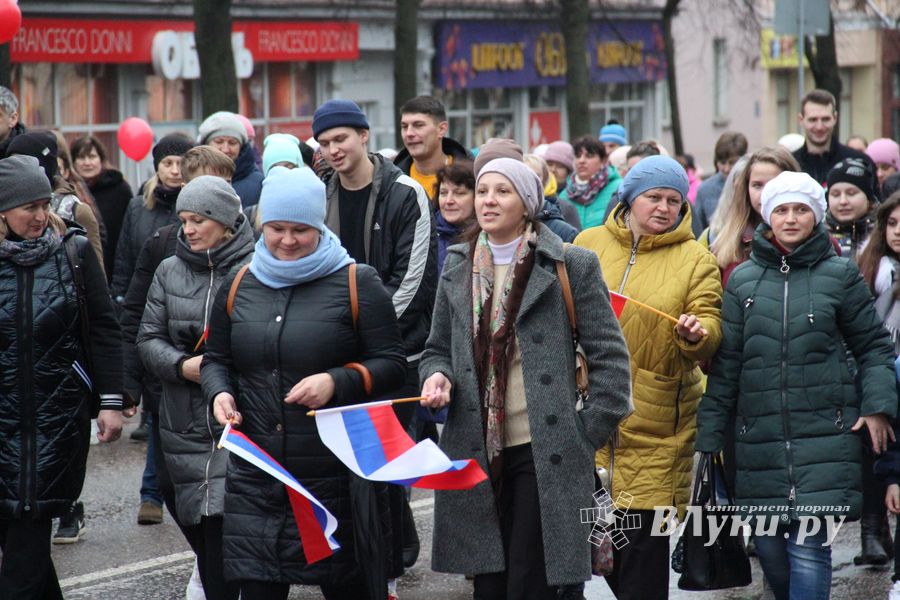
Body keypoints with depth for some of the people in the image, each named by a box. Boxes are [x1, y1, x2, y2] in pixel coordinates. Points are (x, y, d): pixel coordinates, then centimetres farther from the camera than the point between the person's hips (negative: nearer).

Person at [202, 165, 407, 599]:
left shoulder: (356, 283, -1)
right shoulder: (238, 287, 11)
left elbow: (392, 364, -2)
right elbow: (215, 359, 20)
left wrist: (337, 382, -18)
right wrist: (220, 393, -2)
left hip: (335, 477, -3)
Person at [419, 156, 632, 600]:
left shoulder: (569, 266, -3)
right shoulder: (457, 268, 12)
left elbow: (610, 359, -3)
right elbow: (438, 348, 20)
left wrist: (587, 437, -7)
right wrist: (437, 376, -3)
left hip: (546, 456, -5)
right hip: (477, 453, 5)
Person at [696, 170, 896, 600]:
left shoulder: (839, 274, 3)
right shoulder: (743, 279, 8)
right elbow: (726, 365, 9)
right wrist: (709, 432, 6)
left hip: (824, 436, -3)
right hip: (759, 436, 3)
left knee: (808, 548, -11)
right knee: (769, 548, 6)